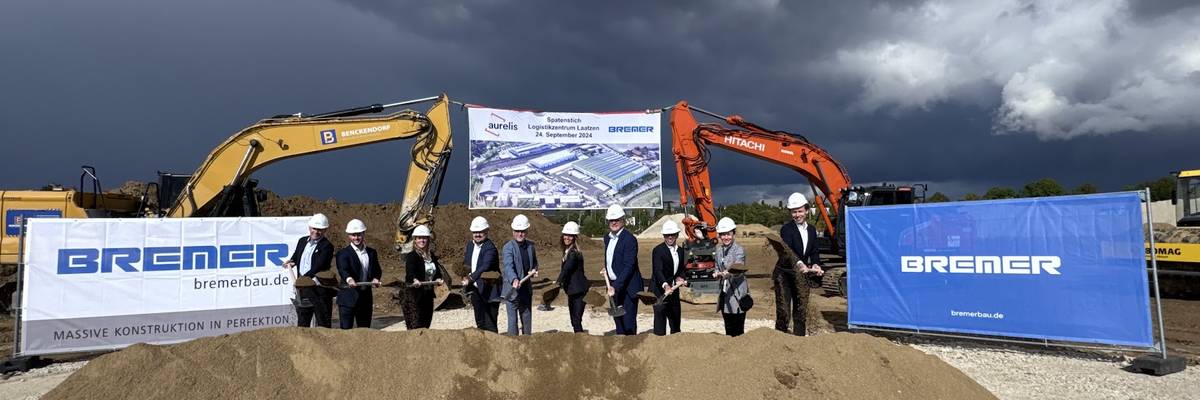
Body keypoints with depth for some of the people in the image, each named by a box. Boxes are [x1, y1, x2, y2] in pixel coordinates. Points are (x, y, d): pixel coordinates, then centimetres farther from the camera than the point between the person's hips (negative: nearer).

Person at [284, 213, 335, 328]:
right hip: (302, 288, 6)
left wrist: (304, 278, -29)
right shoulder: (302, 241, 12)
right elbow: (296, 255, 27)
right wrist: (291, 262, 4)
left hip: (319, 290, -6)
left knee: (324, 325, 0)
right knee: (302, 323, 14)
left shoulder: (327, 246, -9)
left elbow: (318, 266, -18)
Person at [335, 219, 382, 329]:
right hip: (348, 299, -5)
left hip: (366, 298, 5)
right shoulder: (343, 253, -5)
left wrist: (375, 279, -14)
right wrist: (349, 279, -44)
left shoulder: (371, 253, 11)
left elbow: (377, 270, 10)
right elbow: (343, 270, -22)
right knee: (346, 329, -3)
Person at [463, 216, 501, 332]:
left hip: (488, 291, -8)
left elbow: (485, 267, -32)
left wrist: (470, 278, -42)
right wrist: (465, 276, 2)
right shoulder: (470, 244, 8)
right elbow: (465, 263, 19)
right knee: (480, 322, 17)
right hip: (475, 290, 8)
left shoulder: (490, 247, -18)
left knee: (490, 324, -5)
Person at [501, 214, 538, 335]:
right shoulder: (508, 247, -15)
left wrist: (534, 270, -3)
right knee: (513, 319, -3)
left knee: (527, 318, 18)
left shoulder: (530, 246, 5)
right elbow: (508, 266, -30)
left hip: (527, 288, 6)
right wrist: (514, 280, -47)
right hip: (512, 290, -6)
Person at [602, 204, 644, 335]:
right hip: (614, 285, 8)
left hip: (628, 286, -8)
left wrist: (616, 286, -27)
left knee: (629, 322, -5)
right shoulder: (607, 238, 10)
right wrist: (607, 269, 9)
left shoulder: (630, 239, -16)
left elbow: (629, 267, -22)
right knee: (617, 319, 16)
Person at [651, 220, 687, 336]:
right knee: (660, 321, -6)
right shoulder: (658, 250, -12)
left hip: (673, 290, 7)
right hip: (659, 290, -7)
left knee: (676, 321, 15)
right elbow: (658, 271, -23)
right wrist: (665, 285, -38)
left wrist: (679, 277, -5)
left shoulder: (680, 250, 10)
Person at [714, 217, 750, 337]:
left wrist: (728, 273, -45)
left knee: (738, 331, -6)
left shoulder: (739, 250, -10)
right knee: (728, 329, 11)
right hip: (724, 293, 6)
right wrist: (716, 273, -4)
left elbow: (737, 270, -24)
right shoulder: (719, 249, 10)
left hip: (737, 294, -6)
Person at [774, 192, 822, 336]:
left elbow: (814, 252, 8)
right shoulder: (786, 229, -13)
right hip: (784, 274, -6)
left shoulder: (811, 230, 9)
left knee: (801, 312, 13)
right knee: (783, 312, -7)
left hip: (802, 275, 6)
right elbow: (786, 252, -27)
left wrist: (815, 264, -14)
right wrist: (799, 264, -45)